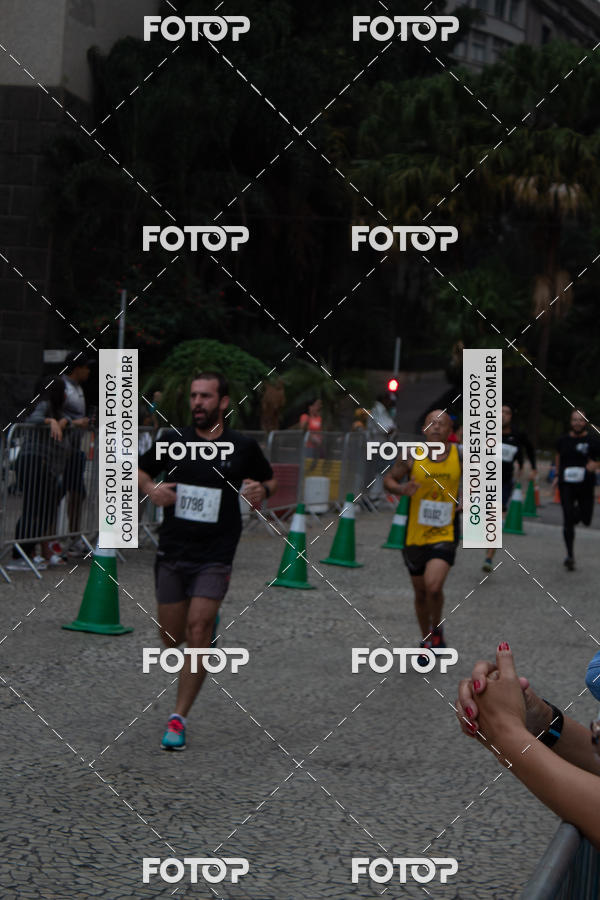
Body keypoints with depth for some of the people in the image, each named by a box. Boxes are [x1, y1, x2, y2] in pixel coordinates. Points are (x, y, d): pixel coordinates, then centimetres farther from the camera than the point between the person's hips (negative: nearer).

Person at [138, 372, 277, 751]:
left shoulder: (243, 447, -1)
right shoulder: (173, 442, 2)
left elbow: (270, 479, 15)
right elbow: (139, 470, 16)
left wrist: (263, 490, -8)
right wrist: (149, 487, -7)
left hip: (214, 558, -3)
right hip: (173, 553, 3)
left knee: (198, 631, -15)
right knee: (171, 637, 7)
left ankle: (179, 719, -8)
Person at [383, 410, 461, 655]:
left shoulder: (460, 456, -4)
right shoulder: (412, 456, -5)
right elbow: (389, 479, 6)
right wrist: (401, 489, -16)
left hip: (445, 535, -2)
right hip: (416, 534, 2)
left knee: (433, 586, -21)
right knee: (420, 592, 13)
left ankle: (436, 629, 7)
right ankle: (428, 641, 35)